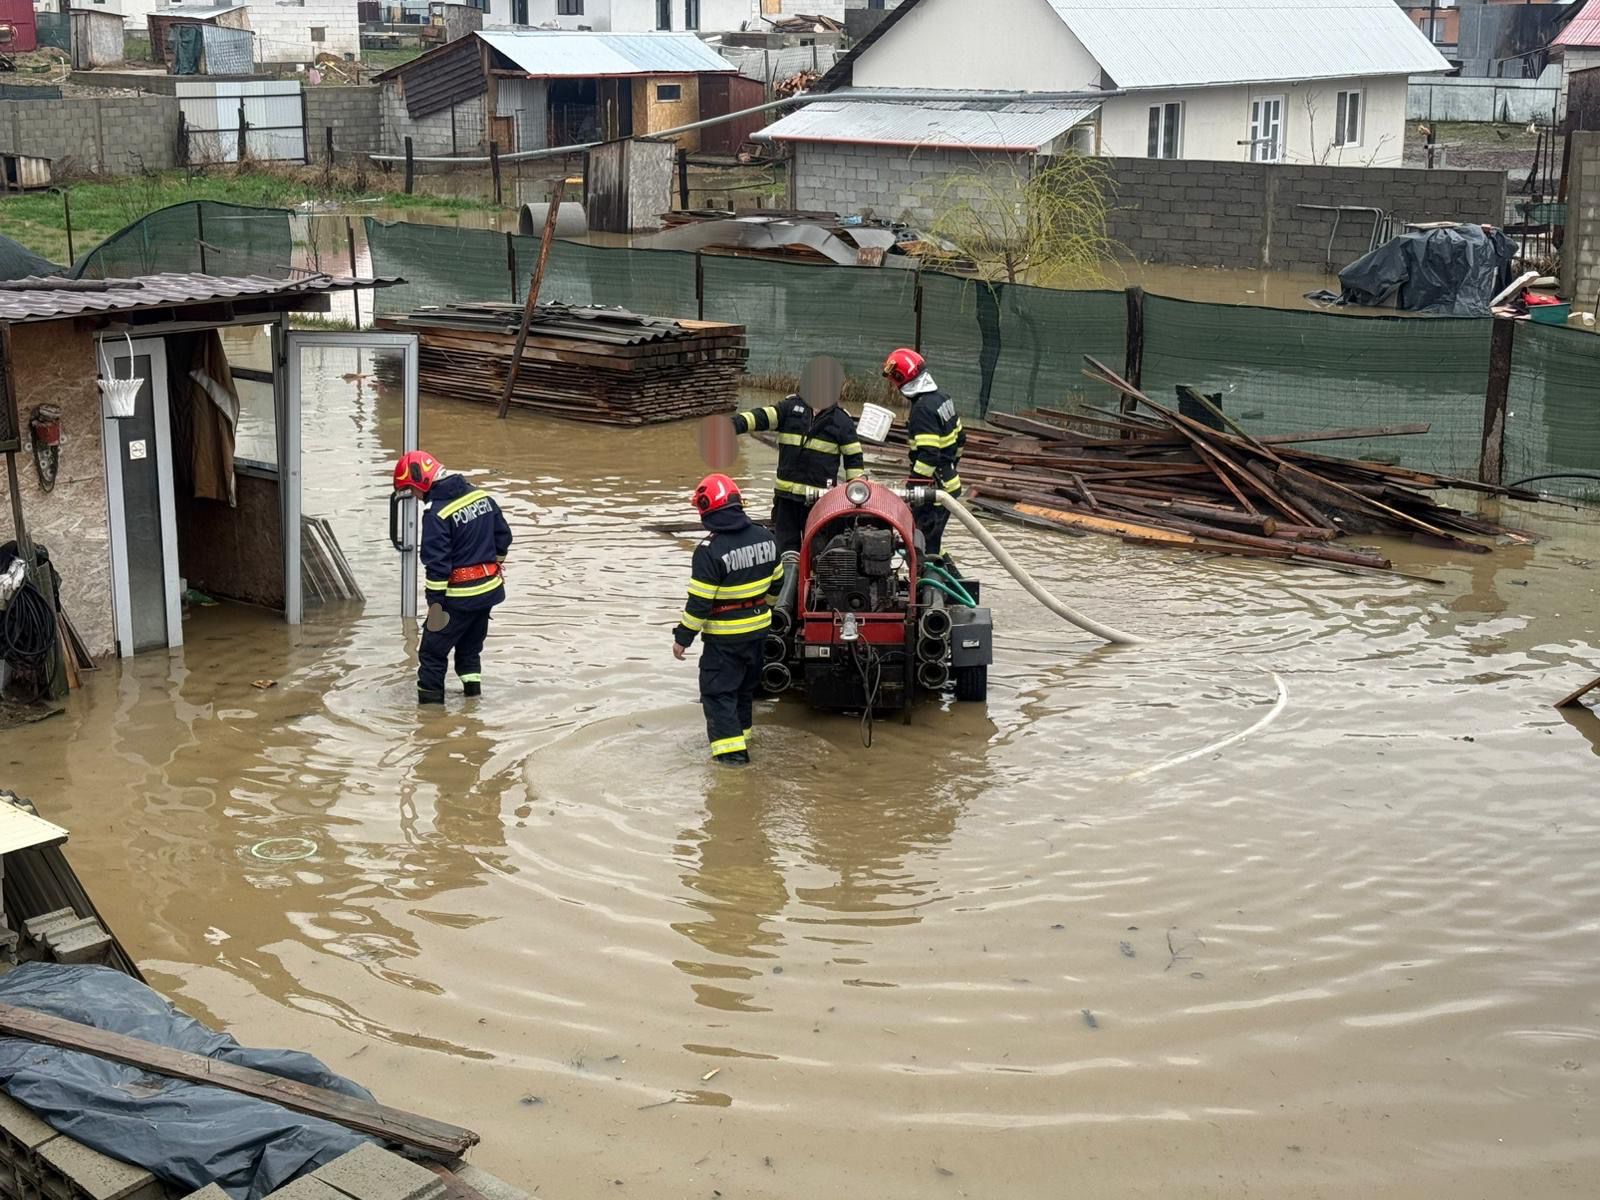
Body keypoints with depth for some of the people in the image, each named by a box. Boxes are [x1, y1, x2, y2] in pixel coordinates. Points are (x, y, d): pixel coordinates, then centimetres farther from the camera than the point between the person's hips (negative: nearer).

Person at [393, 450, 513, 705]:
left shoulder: (437, 514, -20)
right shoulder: (482, 496, 1)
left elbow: (437, 562, -20)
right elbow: (503, 536, 11)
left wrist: (435, 601, -15)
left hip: (460, 596, -7)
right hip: (491, 587, 7)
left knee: (434, 646, 4)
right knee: (471, 641, 25)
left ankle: (430, 696, 6)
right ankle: (472, 683, 28)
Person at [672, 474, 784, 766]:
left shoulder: (710, 550, -23)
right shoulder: (763, 537, -2)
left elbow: (699, 602, -21)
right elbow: (776, 582, 10)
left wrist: (683, 637, -10)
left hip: (724, 635, -7)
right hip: (758, 627, 7)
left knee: (717, 689, 2)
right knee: (746, 684, 23)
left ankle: (730, 748, -5)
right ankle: (741, 730, 38)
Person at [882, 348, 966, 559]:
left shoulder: (923, 409, -21)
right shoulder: (942, 399, 9)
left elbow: (928, 456, -27)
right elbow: (960, 438, 19)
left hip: (933, 488, -10)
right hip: (950, 484, 10)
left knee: (921, 545, -6)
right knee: (932, 541, 18)